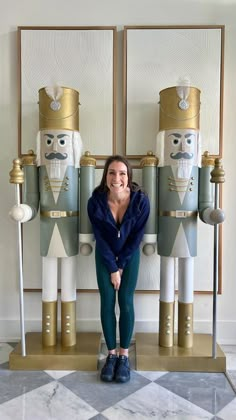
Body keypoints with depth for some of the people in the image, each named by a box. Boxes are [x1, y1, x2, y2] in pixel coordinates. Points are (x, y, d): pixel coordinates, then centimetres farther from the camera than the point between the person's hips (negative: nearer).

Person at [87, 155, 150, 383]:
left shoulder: (141, 200, -25)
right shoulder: (95, 202, -25)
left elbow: (137, 236, -15)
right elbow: (100, 238, -15)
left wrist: (121, 265, -11)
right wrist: (112, 268, -13)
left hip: (130, 254, 0)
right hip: (105, 255, 1)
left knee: (126, 303, 0)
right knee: (107, 303, 2)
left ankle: (124, 356, 17)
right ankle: (111, 354, 20)